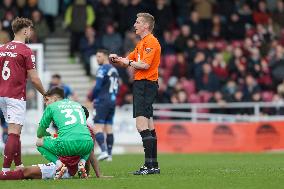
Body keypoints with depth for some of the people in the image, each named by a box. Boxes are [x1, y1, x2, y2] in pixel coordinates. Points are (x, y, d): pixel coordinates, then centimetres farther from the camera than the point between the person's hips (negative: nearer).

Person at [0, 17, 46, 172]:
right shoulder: (26, 51, -9)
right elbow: (34, 79, -8)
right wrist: (45, 95, 4)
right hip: (16, 96, -7)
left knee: (14, 132, 16)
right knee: (14, 133, -9)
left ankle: (19, 165, 20)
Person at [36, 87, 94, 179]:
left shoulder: (51, 107, 16)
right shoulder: (78, 105, 29)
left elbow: (40, 133, 22)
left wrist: (51, 136, 44)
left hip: (67, 144, -4)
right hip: (86, 144, 4)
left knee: (39, 142, 21)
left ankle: (58, 164, -2)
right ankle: (82, 162, 9)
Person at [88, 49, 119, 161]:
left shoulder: (103, 69, -11)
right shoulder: (114, 70, 15)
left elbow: (97, 87, -15)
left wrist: (92, 98, 0)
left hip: (102, 102, -8)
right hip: (112, 101, 8)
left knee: (98, 128, -10)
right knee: (109, 128, 9)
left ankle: (104, 151, -23)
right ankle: (109, 154, 8)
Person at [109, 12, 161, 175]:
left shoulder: (151, 42, -10)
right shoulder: (142, 43, 21)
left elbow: (145, 64, -21)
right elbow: (129, 60, 24)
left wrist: (129, 62, -7)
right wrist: (117, 59, 5)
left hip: (146, 84, -11)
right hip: (141, 84, 11)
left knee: (142, 124, -16)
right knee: (149, 126, 10)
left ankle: (150, 164, -19)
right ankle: (153, 165, 13)